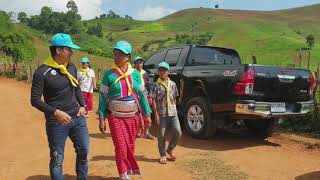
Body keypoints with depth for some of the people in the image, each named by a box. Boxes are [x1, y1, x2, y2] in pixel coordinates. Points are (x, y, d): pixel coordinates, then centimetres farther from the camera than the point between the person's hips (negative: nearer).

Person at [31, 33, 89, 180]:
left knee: (83, 151, 14)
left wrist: (82, 105, 5)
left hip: (77, 118, 6)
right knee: (57, 159, 5)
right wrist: (55, 112, -22)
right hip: (56, 122, -6)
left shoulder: (71, 67, 6)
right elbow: (35, 100, -12)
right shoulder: (42, 72, -13)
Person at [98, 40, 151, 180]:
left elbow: (142, 95, 6)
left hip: (133, 116, 2)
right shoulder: (109, 75, -4)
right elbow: (103, 97, -3)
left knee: (130, 146, 11)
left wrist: (146, 115, 4)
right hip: (115, 117, -2)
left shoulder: (135, 74, 2)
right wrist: (101, 119, -6)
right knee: (121, 147, -2)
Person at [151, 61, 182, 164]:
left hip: (173, 113, 3)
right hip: (162, 114, -3)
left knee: (178, 132, -5)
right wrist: (156, 114, -10)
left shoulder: (172, 84, 9)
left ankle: (170, 149, 20)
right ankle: (163, 155, 20)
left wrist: (174, 110, 12)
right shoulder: (156, 85, -2)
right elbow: (153, 100, -5)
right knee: (161, 135, 4)